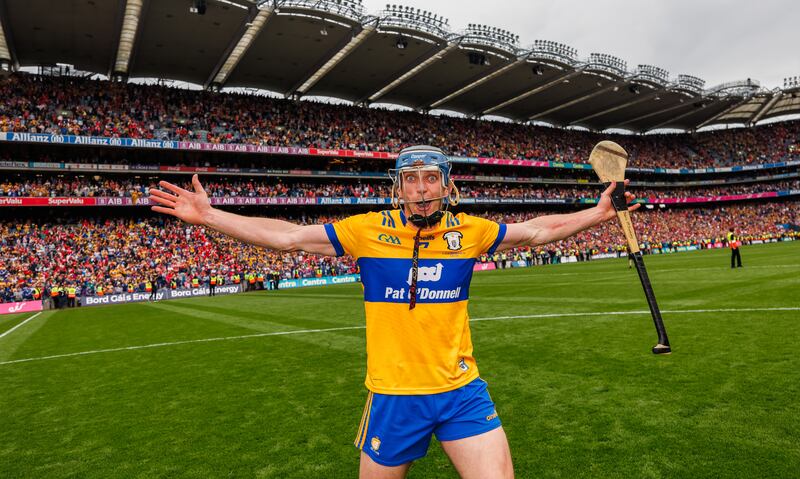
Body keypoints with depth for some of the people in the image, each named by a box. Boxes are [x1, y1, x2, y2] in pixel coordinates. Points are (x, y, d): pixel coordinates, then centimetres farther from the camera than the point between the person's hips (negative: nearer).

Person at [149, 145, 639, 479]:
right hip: (393, 394, -1)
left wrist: (598, 213, 8)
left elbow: (539, 230, 11)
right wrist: (207, 215, -7)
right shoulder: (369, 230, -7)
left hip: (463, 391, 1)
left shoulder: (470, 230, -1)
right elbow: (286, 236, -6)